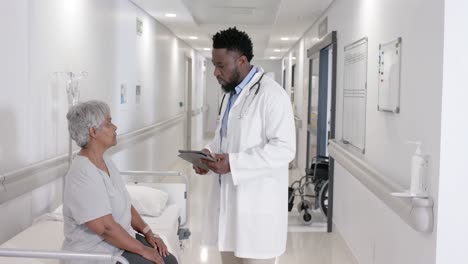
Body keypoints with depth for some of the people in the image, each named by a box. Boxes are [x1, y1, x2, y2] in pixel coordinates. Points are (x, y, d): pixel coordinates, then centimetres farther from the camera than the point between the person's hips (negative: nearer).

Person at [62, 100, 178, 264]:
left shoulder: (106, 162, 7)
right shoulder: (82, 174, -23)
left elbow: (126, 205, 13)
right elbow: (106, 227, -26)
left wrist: (148, 233, 3)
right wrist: (142, 250, -18)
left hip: (122, 239, 9)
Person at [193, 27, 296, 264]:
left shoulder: (271, 94, -15)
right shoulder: (231, 94, 14)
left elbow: (284, 148, -21)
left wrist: (234, 162, -26)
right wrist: (209, 153, 3)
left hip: (257, 204, -9)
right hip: (229, 198, 9)